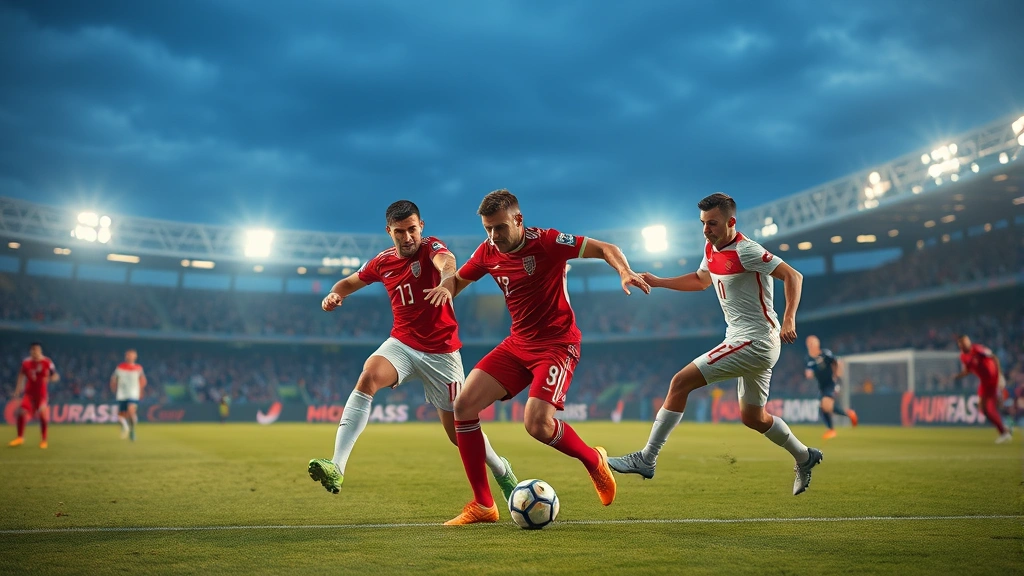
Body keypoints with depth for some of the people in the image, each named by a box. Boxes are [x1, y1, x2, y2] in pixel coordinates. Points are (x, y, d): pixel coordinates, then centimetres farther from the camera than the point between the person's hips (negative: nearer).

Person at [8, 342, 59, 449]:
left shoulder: (47, 363, -9)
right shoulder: (26, 362, 0)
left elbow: (56, 376, -5)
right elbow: (22, 375, 18)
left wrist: (49, 379, -26)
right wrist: (18, 388, 12)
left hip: (42, 393, -3)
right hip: (29, 393, 3)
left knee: (43, 415, -9)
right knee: (22, 412, -8)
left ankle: (44, 440, 10)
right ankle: (20, 437, 13)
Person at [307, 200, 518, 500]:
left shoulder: (431, 248, -10)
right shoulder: (382, 262, 3)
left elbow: (447, 262, -35)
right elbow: (351, 282, 20)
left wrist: (446, 283, -60)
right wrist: (335, 293, -4)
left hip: (441, 352, -3)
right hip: (402, 344, 3)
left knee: (457, 430, 2)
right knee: (367, 377, -29)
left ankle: (502, 471, 34)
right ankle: (336, 469, -37)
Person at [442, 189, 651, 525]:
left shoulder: (545, 242, -16)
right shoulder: (488, 252, 2)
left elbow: (606, 249, -14)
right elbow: (456, 282, 20)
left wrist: (624, 272, -33)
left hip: (557, 344, -6)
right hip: (517, 343, 7)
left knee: (536, 423, -25)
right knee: (464, 405, -8)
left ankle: (594, 460, 9)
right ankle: (483, 505, 1)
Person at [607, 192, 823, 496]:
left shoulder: (746, 251, -17)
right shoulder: (712, 250, 9)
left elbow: (793, 276, -18)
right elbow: (700, 280, 28)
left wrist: (789, 319, -29)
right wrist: (658, 282, 18)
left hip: (754, 342, -10)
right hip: (758, 345, 10)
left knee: (680, 382, -13)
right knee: (753, 417, 21)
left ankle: (646, 459, -10)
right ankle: (804, 457, 39)